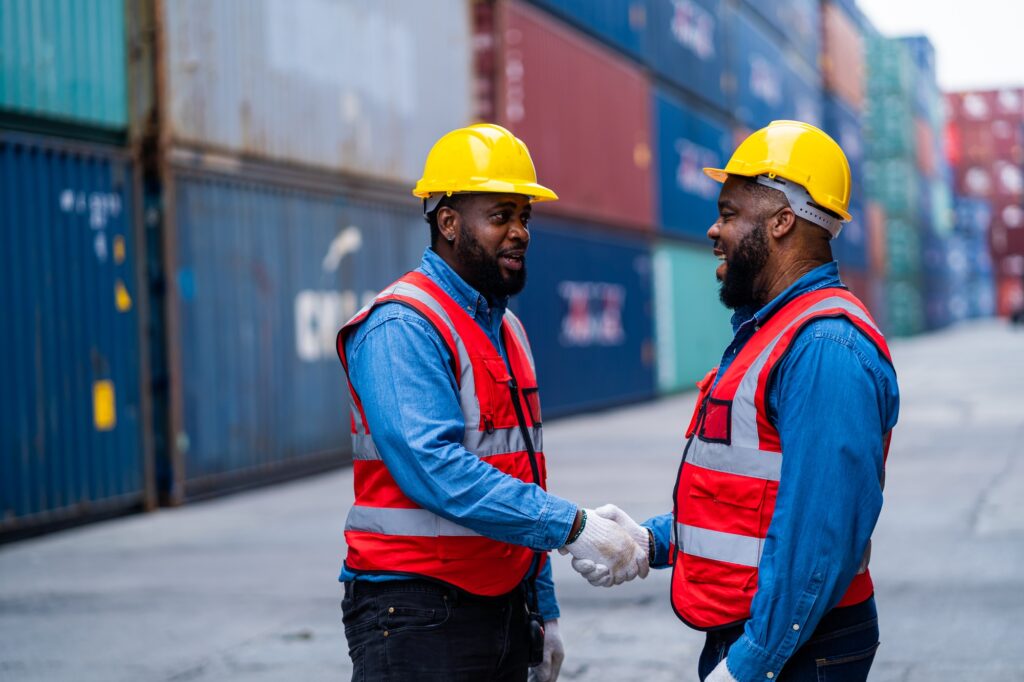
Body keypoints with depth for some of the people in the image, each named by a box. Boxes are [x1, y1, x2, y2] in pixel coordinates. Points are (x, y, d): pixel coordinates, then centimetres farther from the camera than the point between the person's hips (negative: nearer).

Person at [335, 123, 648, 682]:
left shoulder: (508, 330, 16)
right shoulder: (401, 328, -13)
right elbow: (434, 469, -25)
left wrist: (543, 609, 18)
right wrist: (572, 527, -26)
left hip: (504, 609, 8)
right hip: (418, 615, -8)